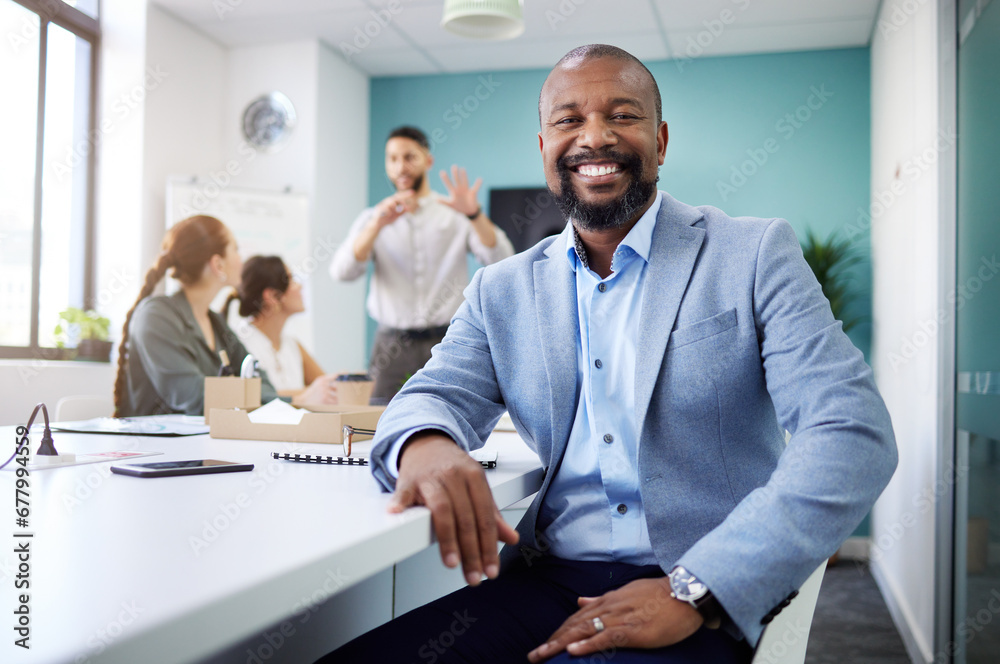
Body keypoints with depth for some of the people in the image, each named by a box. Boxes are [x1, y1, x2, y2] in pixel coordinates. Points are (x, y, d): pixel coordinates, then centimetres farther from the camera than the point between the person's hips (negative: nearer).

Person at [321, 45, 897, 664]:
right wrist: (425, 444, -21)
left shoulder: (757, 255, 0)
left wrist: (695, 591, -21)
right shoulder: (502, 291, 12)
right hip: (546, 582, 3)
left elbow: (854, 434, -9)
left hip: (704, 604, -2)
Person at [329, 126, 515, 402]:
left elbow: (500, 259, -5)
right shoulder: (372, 219, 12)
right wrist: (378, 225, -19)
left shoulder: (456, 215, 7)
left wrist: (474, 214, -21)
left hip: (447, 340, -1)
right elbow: (342, 271, -4)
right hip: (392, 347, 1)